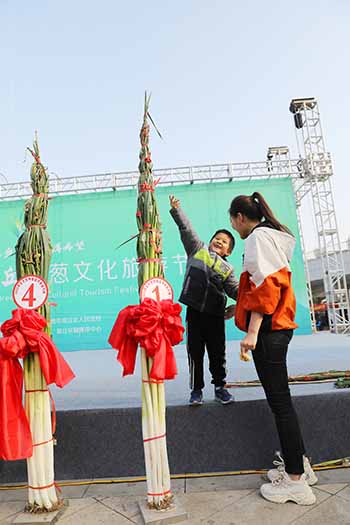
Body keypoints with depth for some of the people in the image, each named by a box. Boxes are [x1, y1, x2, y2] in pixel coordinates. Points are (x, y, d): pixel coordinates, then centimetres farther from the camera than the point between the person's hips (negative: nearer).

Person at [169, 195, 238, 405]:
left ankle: (220, 387, 26)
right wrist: (176, 209, 2)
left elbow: (235, 290, 3)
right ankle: (197, 390, 16)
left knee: (218, 352, 9)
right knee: (195, 351, 4)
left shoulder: (227, 269, 11)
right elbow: (186, 228, 7)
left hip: (215, 313, 2)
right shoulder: (198, 249, 9)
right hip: (194, 310, -1)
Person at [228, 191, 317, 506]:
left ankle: (296, 481, 11)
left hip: (267, 329, -10)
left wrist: (252, 332, -22)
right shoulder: (275, 236, 19)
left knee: (279, 401, -2)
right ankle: (299, 465, 28)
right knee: (281, 398, 16)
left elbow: (264, 285, -21)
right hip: (280, 326, 10)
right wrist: (238, 308, 33)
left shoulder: (257, 236, -10)